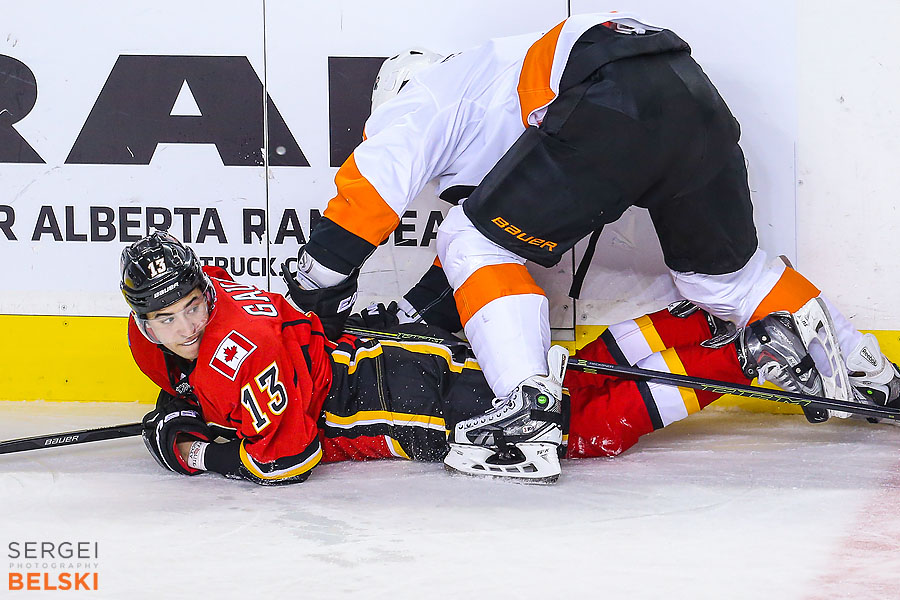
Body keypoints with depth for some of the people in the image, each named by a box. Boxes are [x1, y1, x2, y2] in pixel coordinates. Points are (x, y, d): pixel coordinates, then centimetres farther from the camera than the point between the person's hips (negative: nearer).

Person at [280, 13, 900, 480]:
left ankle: (526, 403, -12)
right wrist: (412, 314, 40)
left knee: (477, 242, 2)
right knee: (722, 267, 29)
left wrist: (320, 287, 10)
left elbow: (371, 187, 3)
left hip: (613, 104, -9)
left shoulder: (421, 102, 19)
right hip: (695, 92, 9)